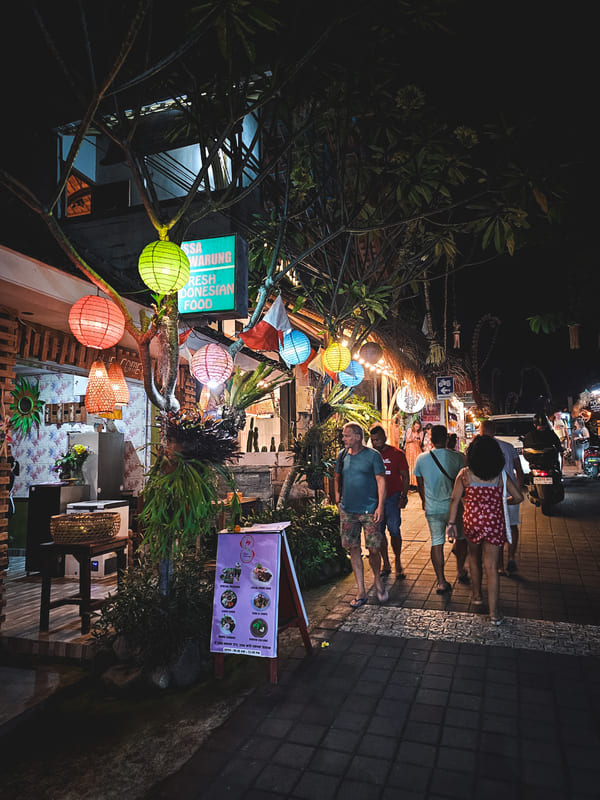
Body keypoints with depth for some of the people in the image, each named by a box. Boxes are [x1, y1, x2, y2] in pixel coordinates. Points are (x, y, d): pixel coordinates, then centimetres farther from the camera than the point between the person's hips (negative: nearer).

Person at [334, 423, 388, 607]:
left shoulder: (372, 455, -6)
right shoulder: (342, 455, 7)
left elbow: (381, 480, -7)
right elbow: (337, 478, 20)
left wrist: (380, 506, -13)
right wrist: (338, 498, 10)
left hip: (369, 509, -4)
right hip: (347, 510, 4)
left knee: (374, 549, -3)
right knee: (353, 549, 6)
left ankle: (377, 579, 27)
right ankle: (361, 592, 16)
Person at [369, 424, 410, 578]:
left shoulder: (397, 454, -1)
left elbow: (405, 477, 3)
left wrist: (403, 497, -6)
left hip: (392, 497, -2)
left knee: (394, 530, -4)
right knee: (379, 531, 6)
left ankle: (398, 563, 15)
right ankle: (386, 564, 20)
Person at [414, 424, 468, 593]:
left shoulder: (421, 458, -3)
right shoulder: (457, 457, -10)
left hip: (432, 508, 2)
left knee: (436, 543, 9)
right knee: (462, 538, 21)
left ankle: (441, 582, 12)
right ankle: (460, 570, 32)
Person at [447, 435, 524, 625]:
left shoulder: (465, 474, -6)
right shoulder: (501, 475, -3)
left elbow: (455, 500, -6)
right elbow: (518, 497, 1)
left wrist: (451, 523, 0)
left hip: (471, 522, 0)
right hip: (495, 523, 0)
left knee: (474, 558, 24)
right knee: (491, 568, 3)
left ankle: (477, 595, 40)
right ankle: (493, 612, 5)